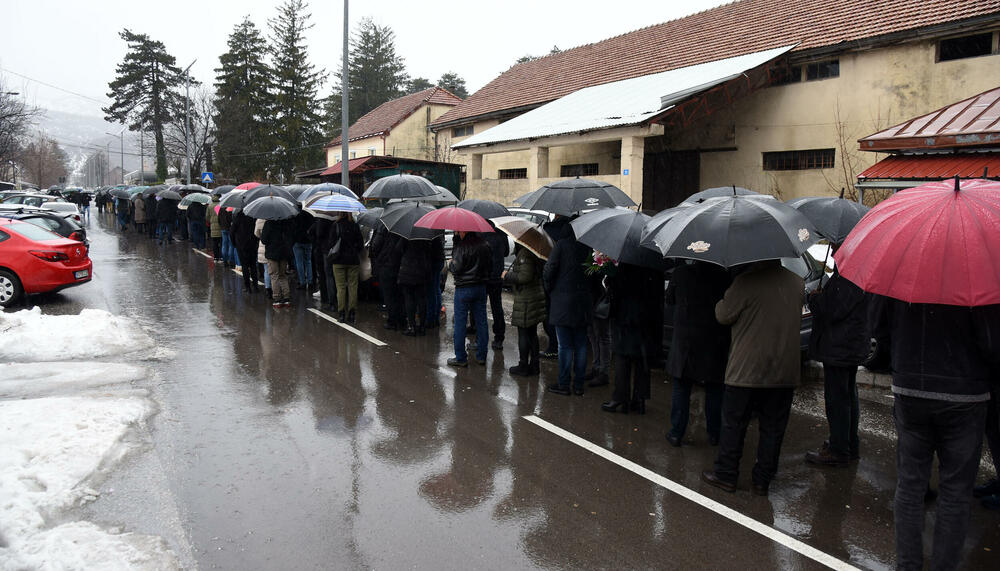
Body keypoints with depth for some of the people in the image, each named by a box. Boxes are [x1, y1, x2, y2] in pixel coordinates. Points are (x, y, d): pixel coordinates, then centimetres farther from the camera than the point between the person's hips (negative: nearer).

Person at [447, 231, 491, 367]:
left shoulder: (462, 246, -16)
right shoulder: (484, 245, 4)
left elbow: (456, 268, -17)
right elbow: (490, 267, 9)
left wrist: (449, 265, 3)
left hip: (464, 288, -6)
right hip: (481, 288, 6)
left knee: (460, 323, 2)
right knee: (481, 321, 11)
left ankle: (460, 358, 5)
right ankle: (481, 356, 17)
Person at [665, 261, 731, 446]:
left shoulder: (680, 273, -7)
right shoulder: (723, 275, -7)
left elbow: (670, 299, 9)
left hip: (685, 341, 0)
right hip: (715, 342, 0)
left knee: (681, 389, 8)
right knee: (714, 389, 12)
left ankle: (676, 433, 10)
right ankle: (714, 434, 19)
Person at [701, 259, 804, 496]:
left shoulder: (746, 282, -16)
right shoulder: (798, 283, 4)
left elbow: (724, 315, -8)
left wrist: (720, 303, 12)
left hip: (747, 370, -5)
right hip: (785, 372, 5)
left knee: (734, 423, 8)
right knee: (772, 428, 10)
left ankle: (726, 475, 16)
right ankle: (762, 481, 17)